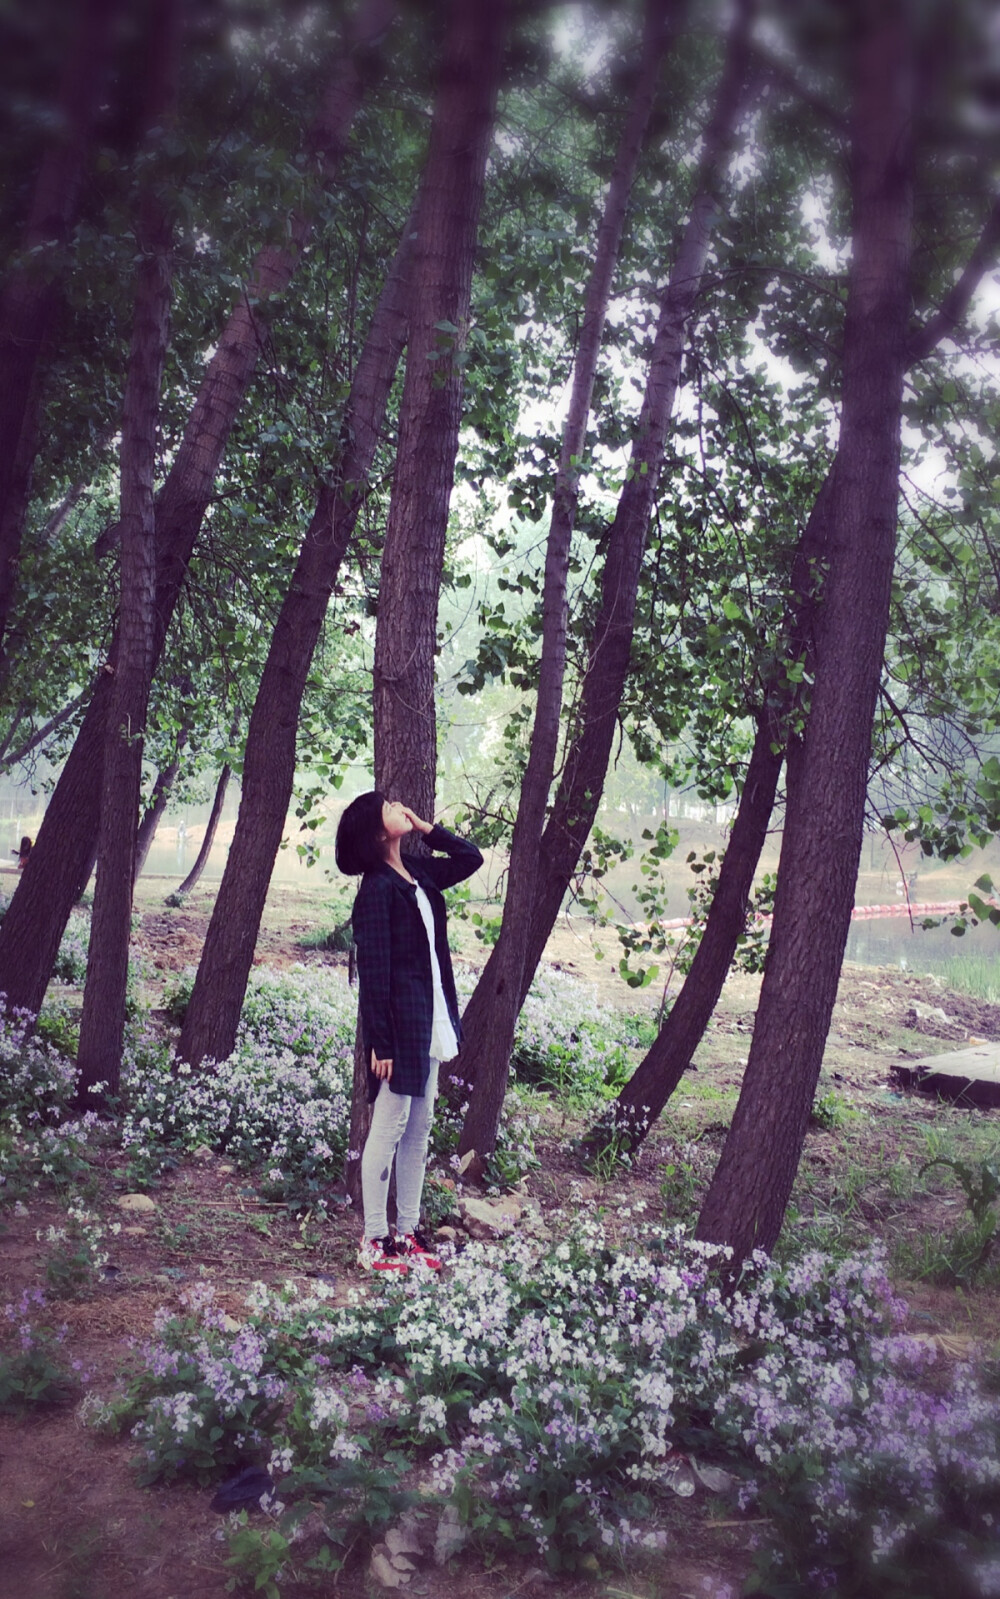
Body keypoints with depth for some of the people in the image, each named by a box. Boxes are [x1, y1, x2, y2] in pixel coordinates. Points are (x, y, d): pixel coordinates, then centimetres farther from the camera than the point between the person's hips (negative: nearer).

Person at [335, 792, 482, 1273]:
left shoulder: (417, 872, 9)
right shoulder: (376, 889, -15)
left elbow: (469, 857, 22)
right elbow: (373, 968, -17)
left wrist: (425, 827, 9)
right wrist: (380, 1042, -19)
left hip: (428, 1018, 9)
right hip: (397, 1020, -9)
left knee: (419, 1129, 13)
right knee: (389, 1127, 0)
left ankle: (407, 1232, 23)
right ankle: (374, 1242, 10)